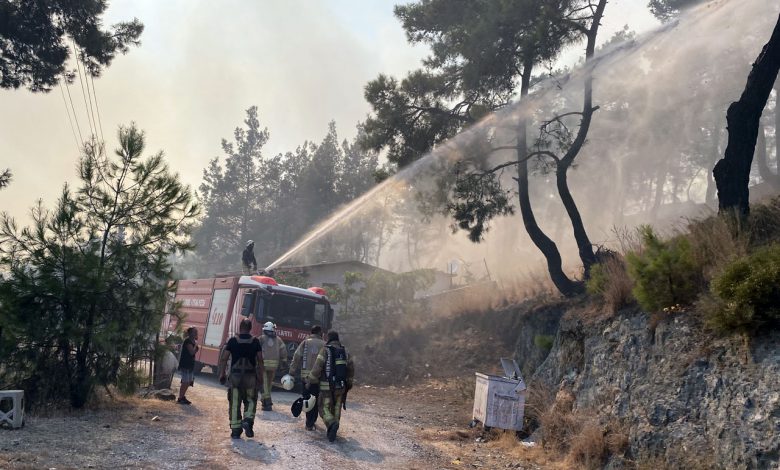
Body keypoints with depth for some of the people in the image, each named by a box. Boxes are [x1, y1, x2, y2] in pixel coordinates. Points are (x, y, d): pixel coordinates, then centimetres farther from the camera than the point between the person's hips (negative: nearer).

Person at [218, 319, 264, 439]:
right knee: (250, 401, 13)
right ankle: (248, 420, -10)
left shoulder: (233, 341, 0)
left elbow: (223, 358, -3)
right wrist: (260, 376, 6)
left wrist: (222, 373, 5)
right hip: (250, 376, 0)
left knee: (235, 403, 5)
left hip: (235, 375, 0)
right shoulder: (255, 341, 1)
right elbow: (260, 360, 0)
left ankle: (235, 430, 6)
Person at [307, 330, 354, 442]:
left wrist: (310, 382, -8)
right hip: (340, 386, 5)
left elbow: (317, 367, -17)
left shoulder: (325, 350, -11)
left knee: (324, 410, 3)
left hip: (327, 387, -5)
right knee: (336, 409, 18)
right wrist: (349, 382, 26)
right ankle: (332, 432, 17)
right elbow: (351, 368, 12)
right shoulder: (345, 351, 5)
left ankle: (332, 425, -23)